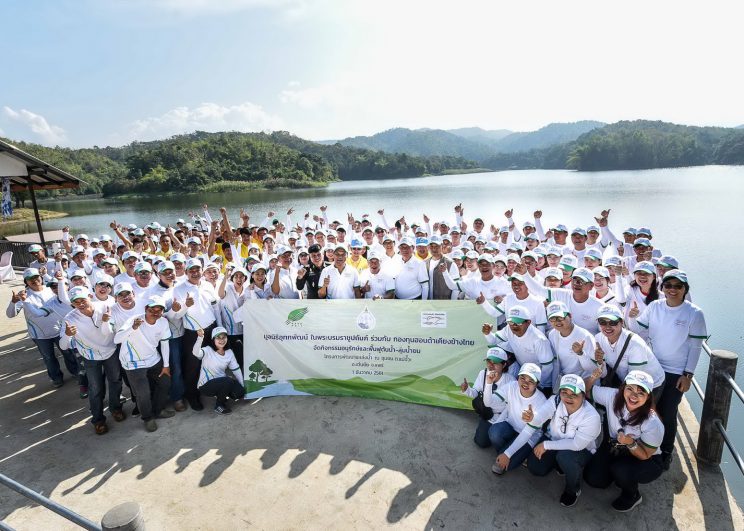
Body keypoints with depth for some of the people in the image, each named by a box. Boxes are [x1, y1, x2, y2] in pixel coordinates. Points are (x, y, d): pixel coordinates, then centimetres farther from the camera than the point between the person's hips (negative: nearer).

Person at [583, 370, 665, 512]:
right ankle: (617, 474, 21)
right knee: (592, 478, -11)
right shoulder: (613, 396, -24)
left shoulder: (653, 424, -32)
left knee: (620, 471, -33)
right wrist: (593, 378, -31)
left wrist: (631, 443, -40)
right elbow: (586, 390, -11)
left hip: (646, 461, -3)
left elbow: (645, 455, -19)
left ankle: (633, 497, 2)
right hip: (614, 447, 4)